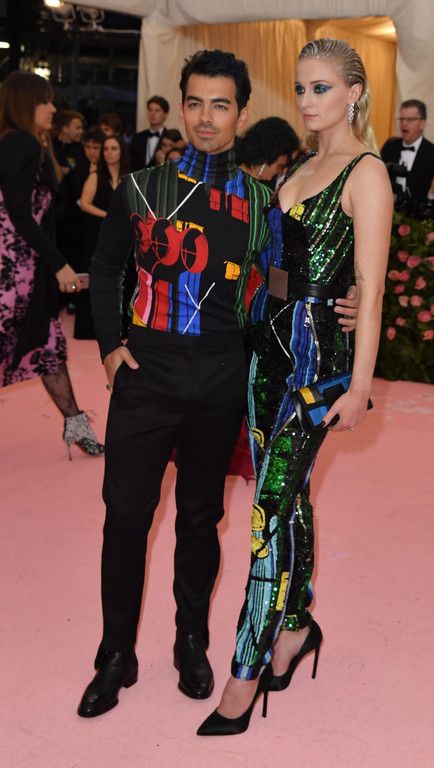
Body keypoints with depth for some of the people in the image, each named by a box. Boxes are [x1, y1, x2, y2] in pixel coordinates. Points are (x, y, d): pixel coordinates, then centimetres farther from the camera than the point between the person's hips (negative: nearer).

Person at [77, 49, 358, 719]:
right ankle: (117, 655, 16)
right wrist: (110, 344, 0)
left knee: (200, 514, 12)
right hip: (145, 370, 0)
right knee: (126, 512, 0)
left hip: (220, 379, 1)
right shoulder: (143, 186, 4)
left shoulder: (260, 201, 6)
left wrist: (337, 312, -8)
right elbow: (105, 269, 11)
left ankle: (192, 643, 29)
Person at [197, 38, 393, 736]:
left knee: (271, 505, -8)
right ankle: (296, 625, 32)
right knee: (286, 493, 15)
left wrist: (360, 384, -18)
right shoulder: (303, 166, 16)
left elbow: (370, 286, -14)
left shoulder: (366, 173, -9)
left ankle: (247, 674, 1)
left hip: (317, 350, -8)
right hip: (270, 340, 8)